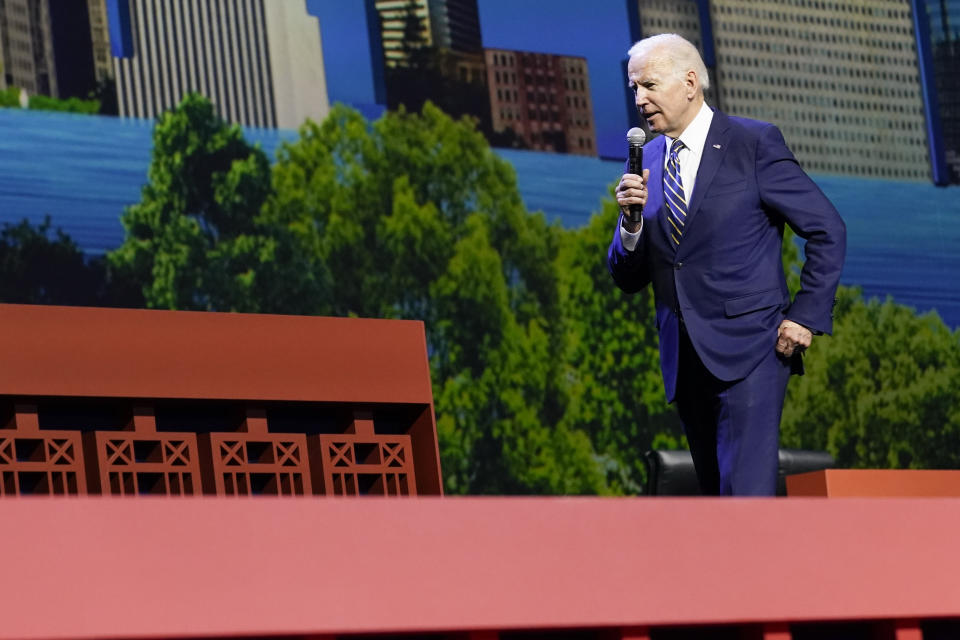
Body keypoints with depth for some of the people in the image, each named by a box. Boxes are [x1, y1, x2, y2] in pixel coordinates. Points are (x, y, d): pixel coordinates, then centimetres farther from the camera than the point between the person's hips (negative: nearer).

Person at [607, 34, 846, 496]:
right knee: (716, 490, 10)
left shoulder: (754, 143, -4)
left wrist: (807, 316, -8)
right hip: (683, 359, 6)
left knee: (746, 493, -16)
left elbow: (827, 230, -1)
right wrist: (631, 220, -9)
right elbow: (628, 278, 10)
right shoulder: (647, 161, 11)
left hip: (748, 350, -6)